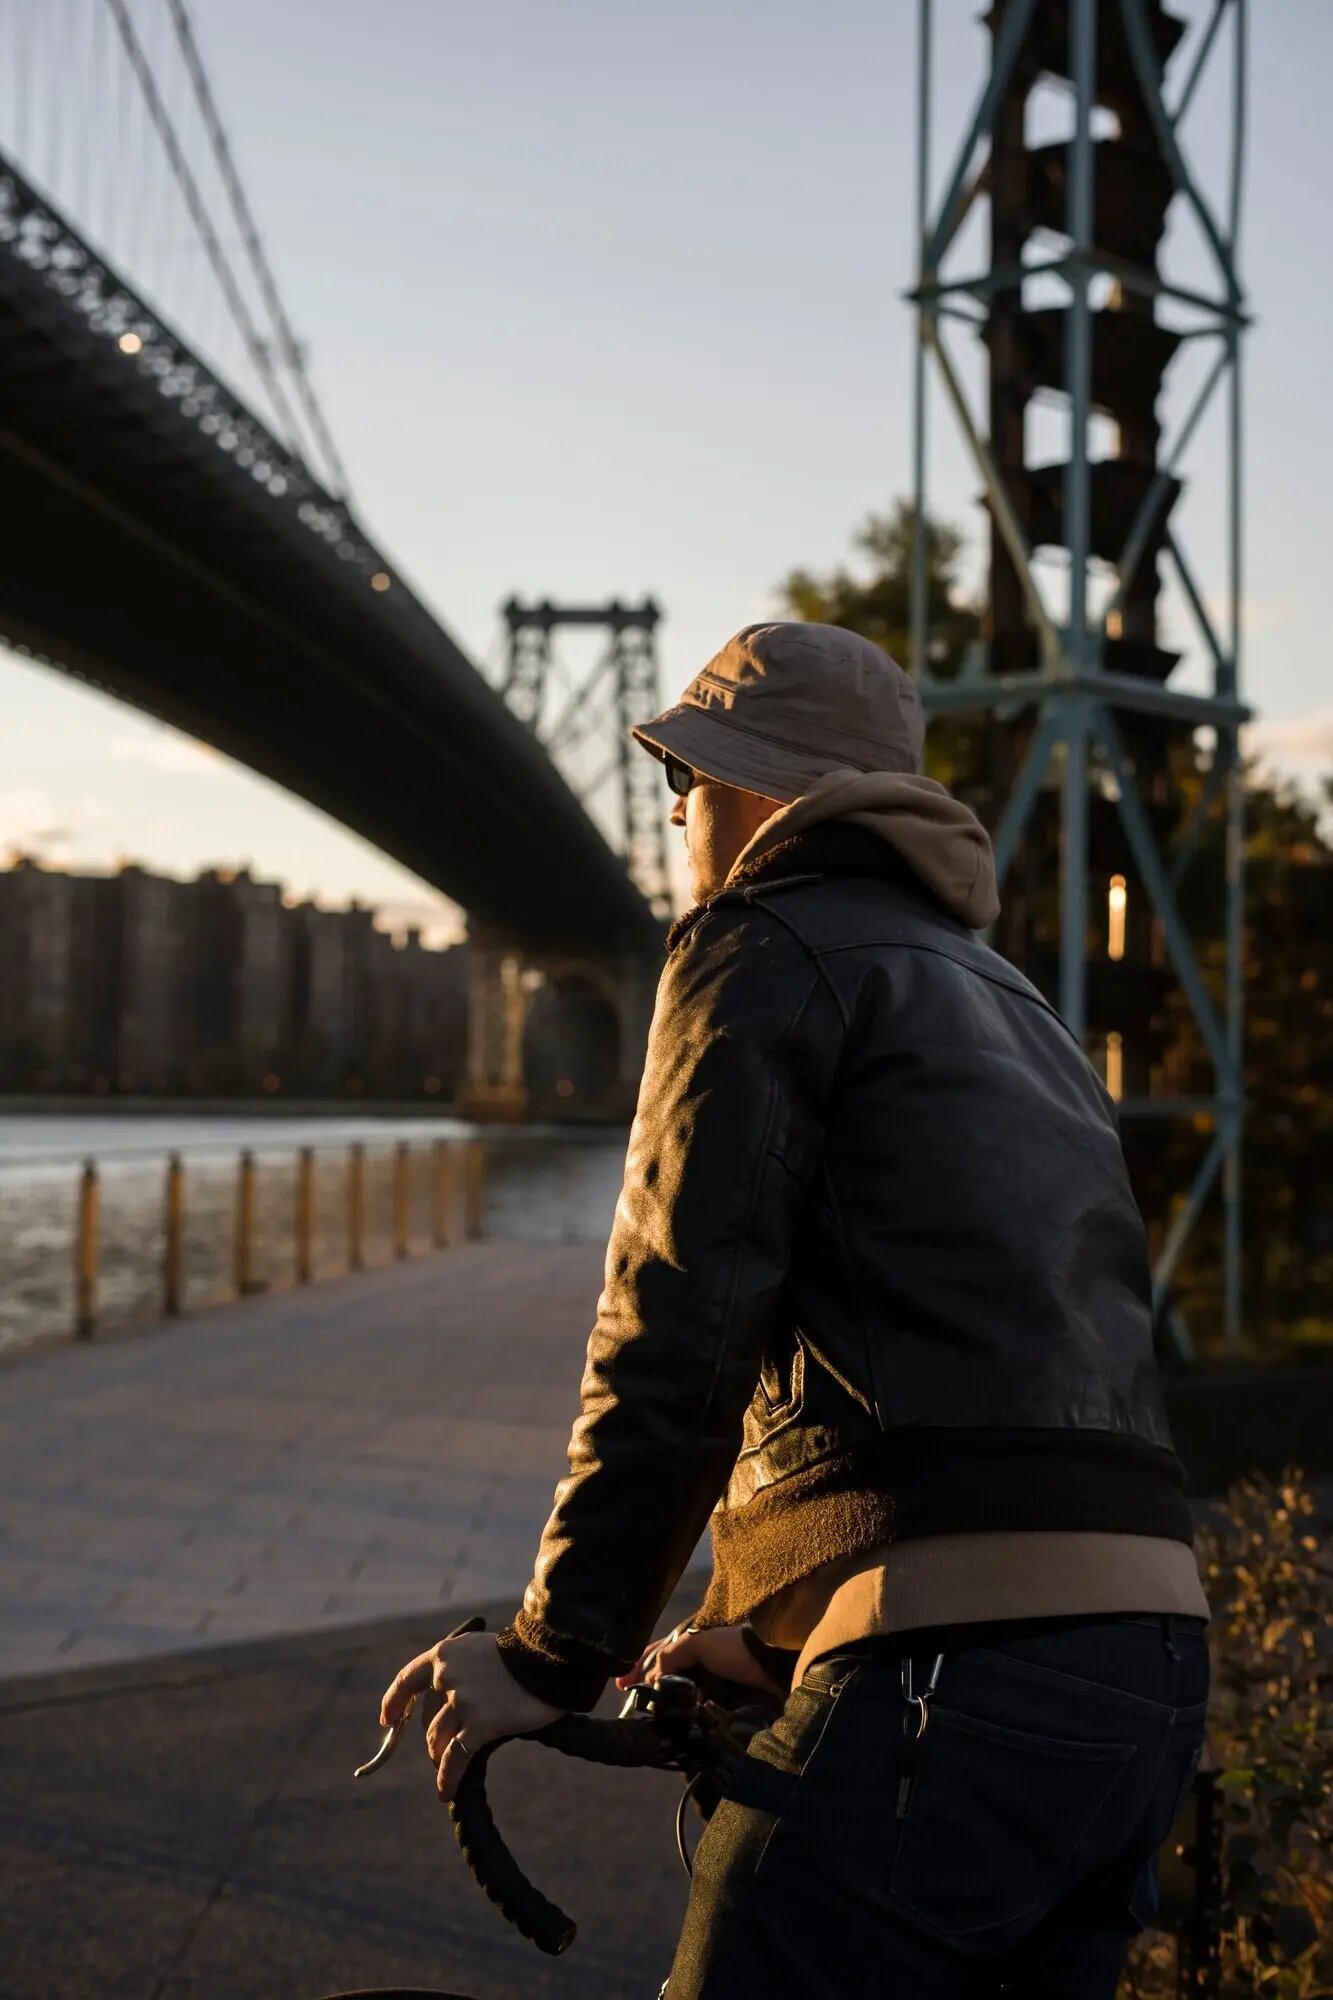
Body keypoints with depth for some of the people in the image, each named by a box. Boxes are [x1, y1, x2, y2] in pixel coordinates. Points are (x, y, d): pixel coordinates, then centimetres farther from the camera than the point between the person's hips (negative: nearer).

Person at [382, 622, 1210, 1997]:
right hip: (1147, 1666, 9)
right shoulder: (1009, 1002, 28)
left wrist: (552, 1660, -1)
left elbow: (674, 1343, -8)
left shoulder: (765, 954, 1)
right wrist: (774, 1637, 31)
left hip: (962, 1669, -9)